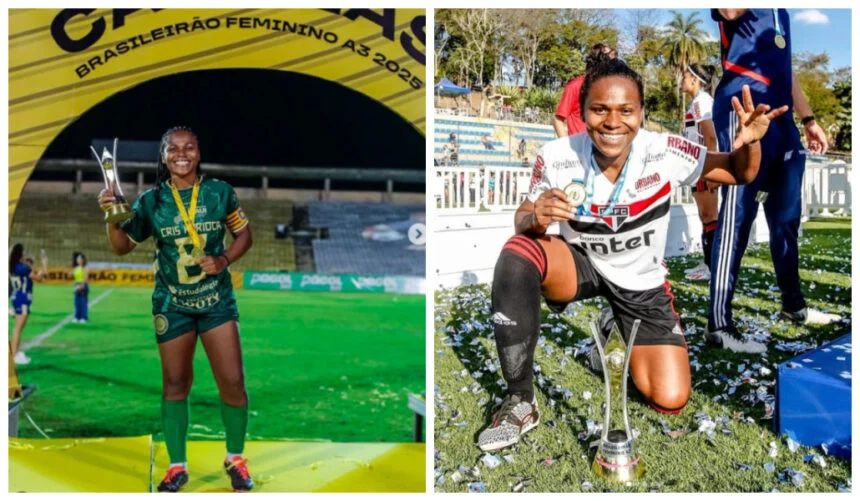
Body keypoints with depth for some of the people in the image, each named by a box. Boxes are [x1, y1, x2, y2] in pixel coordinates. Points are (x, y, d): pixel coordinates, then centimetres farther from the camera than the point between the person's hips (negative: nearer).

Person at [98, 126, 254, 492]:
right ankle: (177, 466, 22)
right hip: (172, 304, 1)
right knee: (175, 383, 10)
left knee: (233, 382, 0)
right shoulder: (151, 201, -6)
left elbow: (244, 234, 4)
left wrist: (224, 260, -14)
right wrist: (112, 217, -17)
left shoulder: (220, 192, -7)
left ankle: (235, 459, 21)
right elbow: (123, 246, 2)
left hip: (217, 300, 0)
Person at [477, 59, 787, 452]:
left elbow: (740, 174, -8)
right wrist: (535, 218, -33)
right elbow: (524, 218, -7)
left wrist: (749, 142, -32)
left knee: (670, 401, -9)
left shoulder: (665, 153, -22)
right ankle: (520, 402, -22)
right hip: (580, 264, 0)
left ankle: (624, 341, 27)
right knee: (516, 253, -34)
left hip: (642, 282, 1)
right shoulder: (556, 157, -22)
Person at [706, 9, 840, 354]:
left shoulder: (778, 11, 22)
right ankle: (719, 325, -8)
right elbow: (730, 12, -27)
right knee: (737, 219, -10)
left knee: (786, 217, 15)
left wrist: (808, 120, 28)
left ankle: (793, 306, 28)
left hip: (781, 118, 8)